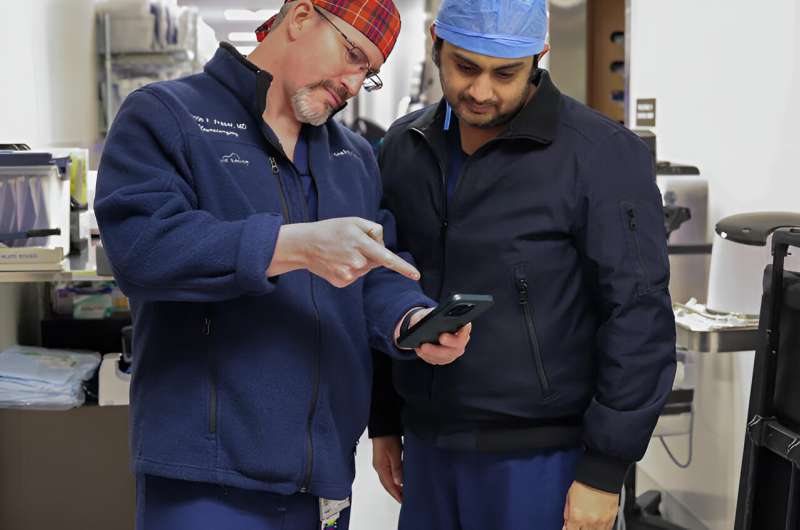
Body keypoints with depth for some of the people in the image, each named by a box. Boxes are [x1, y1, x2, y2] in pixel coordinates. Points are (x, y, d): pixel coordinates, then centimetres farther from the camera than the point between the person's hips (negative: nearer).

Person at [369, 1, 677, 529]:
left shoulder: (604, 155, -12)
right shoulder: (404, 147, 5)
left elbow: (637, 319, -13)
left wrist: (605, 469, -13)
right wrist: (384, 422, 13)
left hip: (542, 459, -5)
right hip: (428, 446, 5)